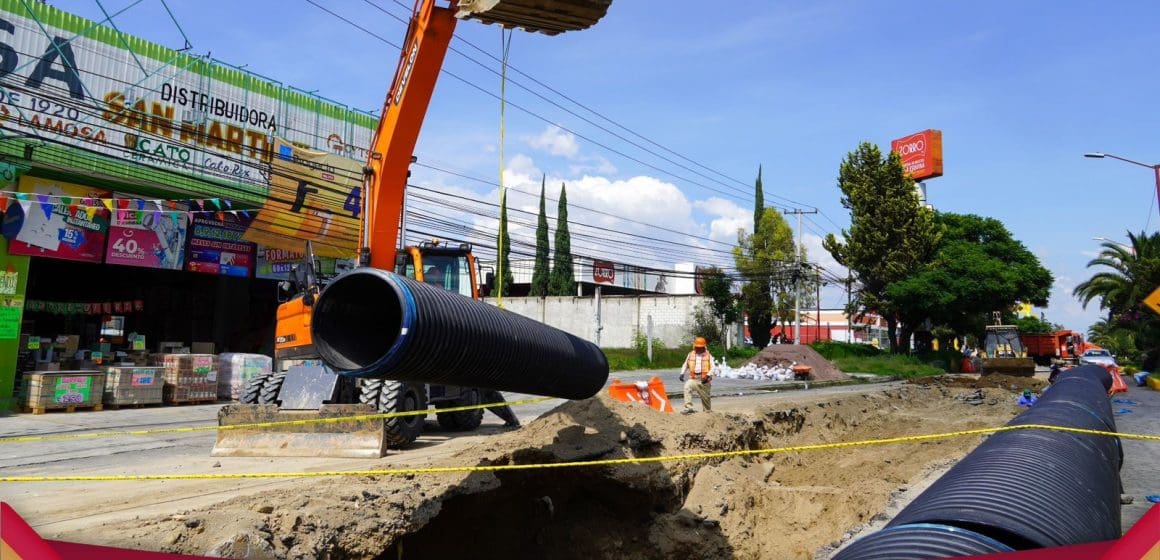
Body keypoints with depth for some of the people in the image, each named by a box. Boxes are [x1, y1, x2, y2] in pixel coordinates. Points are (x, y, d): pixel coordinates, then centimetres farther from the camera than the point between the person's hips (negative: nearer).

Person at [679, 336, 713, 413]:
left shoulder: (708, 356, 3)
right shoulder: (690, 355, 7)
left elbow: (712, 368, -2)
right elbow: (685, 365, 16)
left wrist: (708, 376, -19)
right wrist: (682, 373, -1)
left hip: (704, 380, 0)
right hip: (693, 379, 0)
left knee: (705, 397, 10)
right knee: (687, 387, -29)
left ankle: (708, 411, 33)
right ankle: (688, 407, -32)